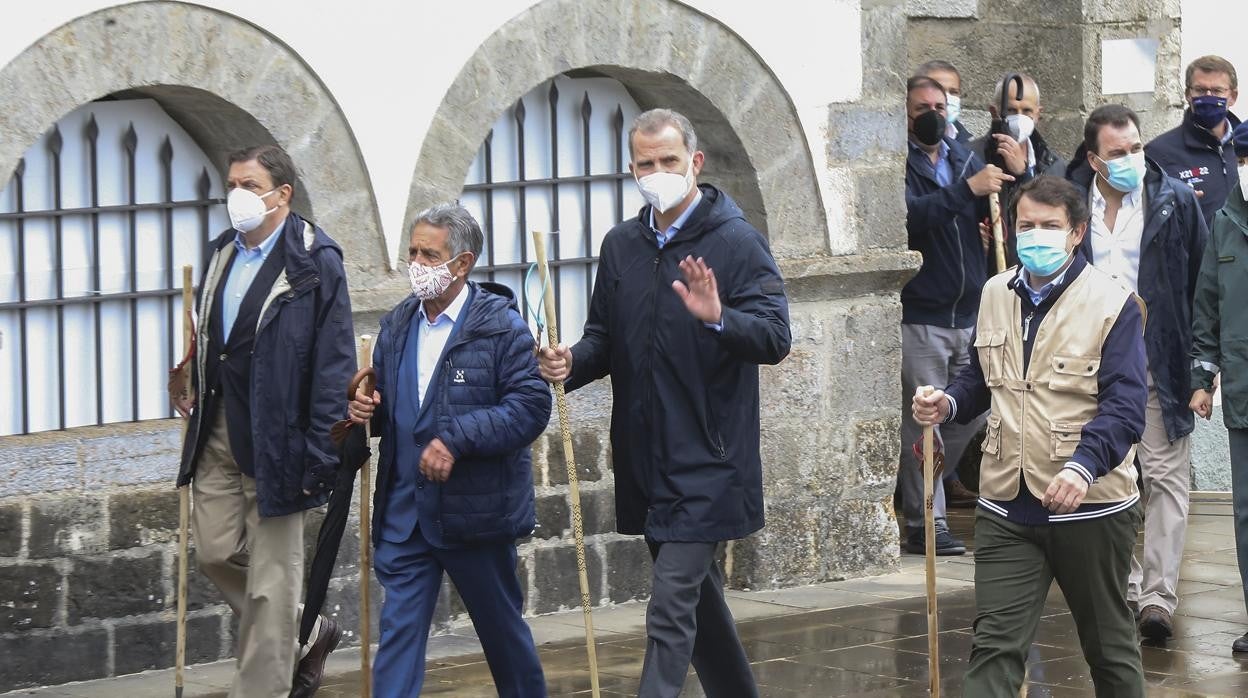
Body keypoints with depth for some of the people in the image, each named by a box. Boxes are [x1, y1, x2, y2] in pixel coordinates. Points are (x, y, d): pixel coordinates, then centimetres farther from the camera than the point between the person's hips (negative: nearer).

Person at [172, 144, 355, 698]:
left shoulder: (315, 262, -13)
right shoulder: (222, 253, 10)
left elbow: (334, 367, -15)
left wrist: (321, 458, -18)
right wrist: (192, 391, 9)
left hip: (275, 441, -7)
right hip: (218, 435, 7)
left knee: (270, 579, 0)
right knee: (215, 553, 9)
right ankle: (307, 633, 29)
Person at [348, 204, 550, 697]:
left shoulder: (501, 325, -11)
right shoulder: (397, 325, 9)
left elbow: (531, 406, -18)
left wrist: (456, 439, -25)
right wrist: (367, 410, -5)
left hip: (476, 509, -4)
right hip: (404, 511, 5)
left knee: (502, 629, 13)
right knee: (398, 631, -1)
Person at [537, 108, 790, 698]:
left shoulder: (737, 242, -9)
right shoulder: (622, 245, 10)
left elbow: (775, 338, -18)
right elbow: (605, 338, 18)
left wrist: (718, 319, -38)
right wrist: (573, 364, -5)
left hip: (706, 465, -7)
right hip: (644, 463, 7)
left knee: (672, 612, -12)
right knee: (699, 599, 20)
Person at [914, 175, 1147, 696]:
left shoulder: (1112, 304, -10)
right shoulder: (995, 293, 8)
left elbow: (1125, 406, -17)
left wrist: (1083, 465, -33)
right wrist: (949, 404, -1)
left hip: (1089, 505, -4)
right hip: (1007, 505, 4)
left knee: (1109, 645, 13)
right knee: (994, 646, -5)